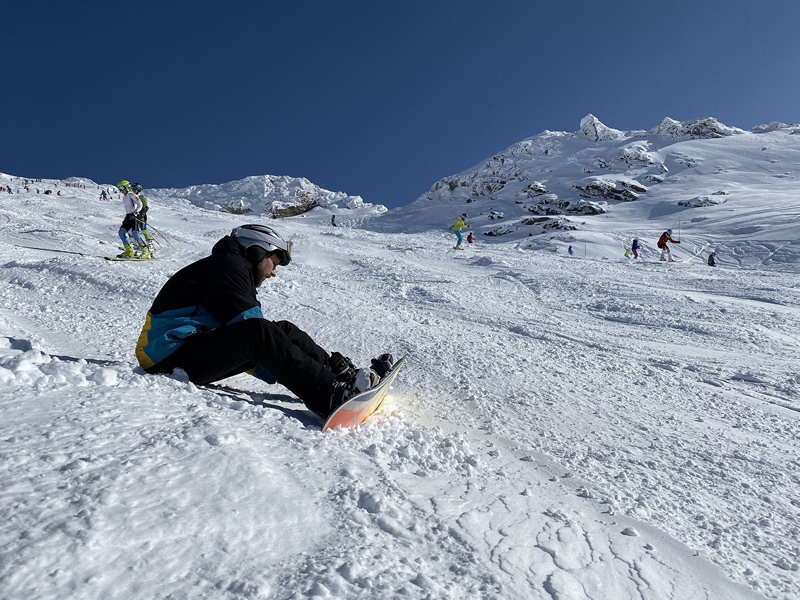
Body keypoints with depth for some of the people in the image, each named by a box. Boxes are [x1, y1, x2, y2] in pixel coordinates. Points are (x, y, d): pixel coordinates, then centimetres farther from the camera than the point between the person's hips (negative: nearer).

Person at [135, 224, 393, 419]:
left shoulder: (234, 270, 20)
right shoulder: (227, 265, -8)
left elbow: (251, 343, 13)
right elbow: (249, 325, -16)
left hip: (199, 351, 9)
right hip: (172, 355, -9)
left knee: (284, 330, -1)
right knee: (258, 332, -31)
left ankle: (346, 376, -9)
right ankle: (332, 396, -38)